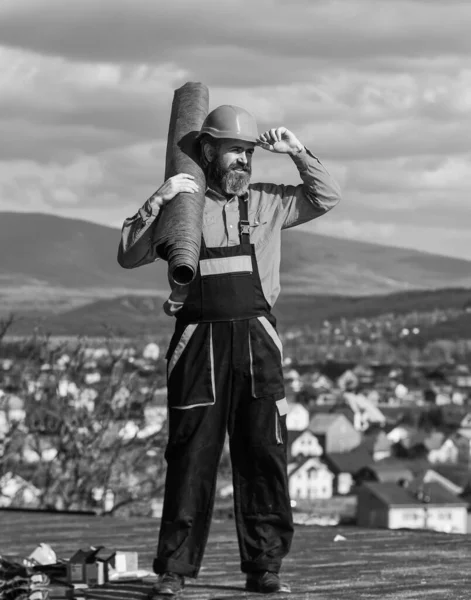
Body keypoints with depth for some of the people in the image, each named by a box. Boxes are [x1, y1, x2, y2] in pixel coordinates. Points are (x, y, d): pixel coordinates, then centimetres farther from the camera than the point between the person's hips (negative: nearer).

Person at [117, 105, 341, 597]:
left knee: (263, 454, 0)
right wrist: (157, 202, -12)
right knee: (190, 455, -3)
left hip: (256, 340, 2)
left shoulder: (267, 203, 13)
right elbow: (128, 256, 0)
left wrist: (297, 153, 5)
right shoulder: (180, 205, 8)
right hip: (199, 338, -2)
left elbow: (326, 198, 16)